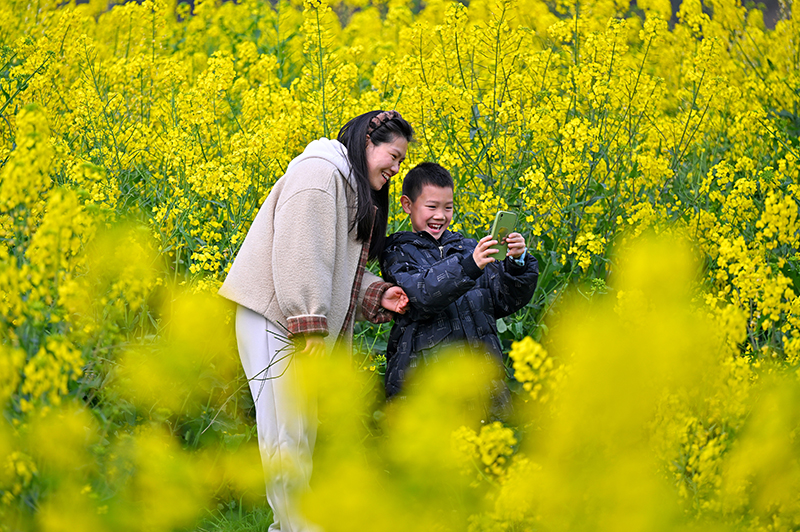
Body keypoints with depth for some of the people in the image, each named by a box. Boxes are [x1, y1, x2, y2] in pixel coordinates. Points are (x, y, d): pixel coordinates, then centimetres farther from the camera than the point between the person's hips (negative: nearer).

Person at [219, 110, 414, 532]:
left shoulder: (358, 194, 22)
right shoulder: (318, 174, -11)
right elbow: (299, 255, -20)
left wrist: (377, 295, 2)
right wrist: (309, 326, -24)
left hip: (308, 329, 10)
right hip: (275, 319, -10)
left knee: (304, 429, 11)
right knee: (286, 433, -8)